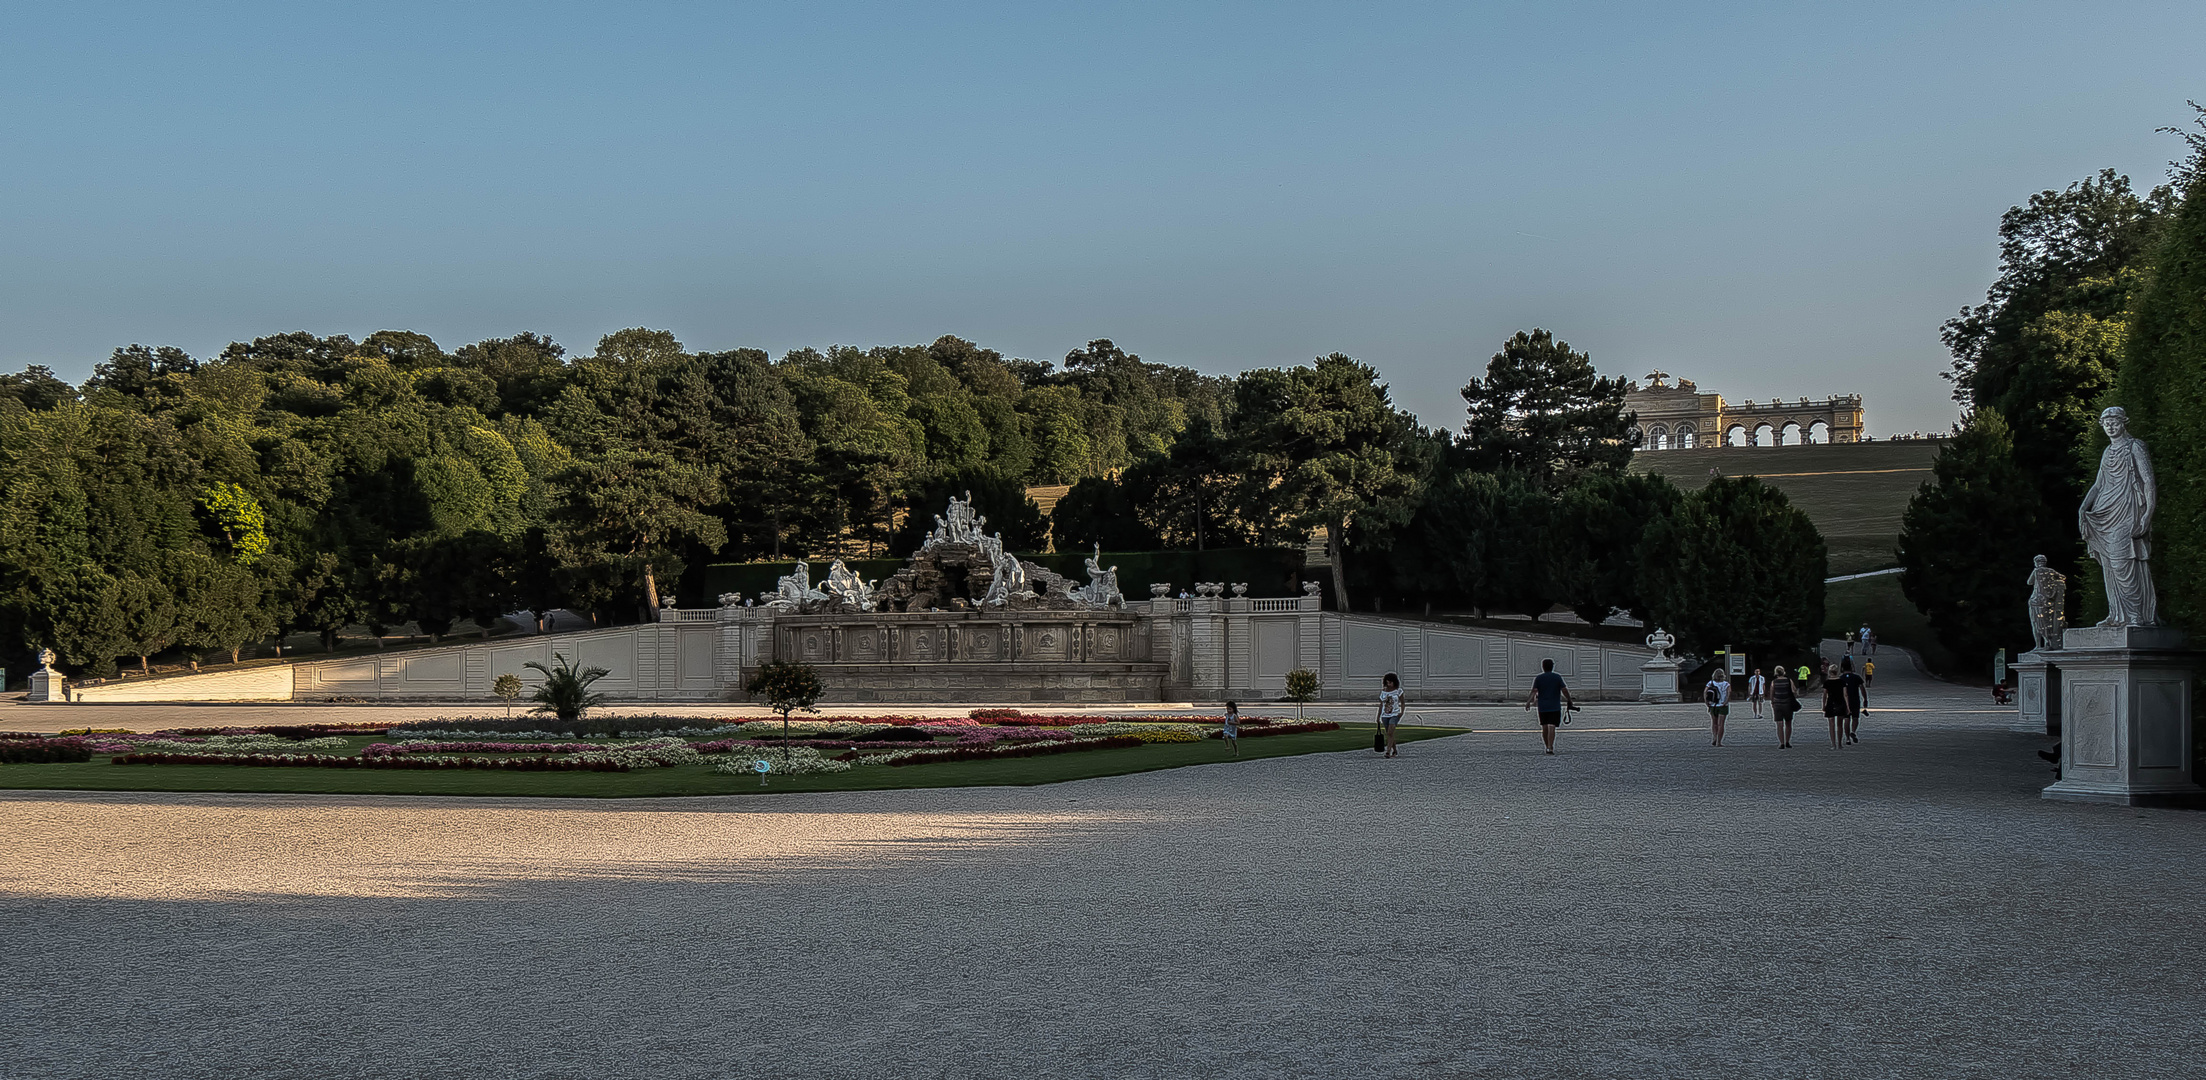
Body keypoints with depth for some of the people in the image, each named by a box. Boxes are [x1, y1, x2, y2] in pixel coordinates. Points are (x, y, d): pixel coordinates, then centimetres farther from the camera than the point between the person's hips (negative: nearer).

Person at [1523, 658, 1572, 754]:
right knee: (1552, 727, -8)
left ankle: (1547, 746, 18)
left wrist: (1528, 702, -9)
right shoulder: (1557, 677, 1)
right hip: (1555, 707, -1)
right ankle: (1550, 747, -19)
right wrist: (1570, 700, 8)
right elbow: (1564, 690, -4)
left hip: (1542, 707, 1)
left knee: (1544, 727, 12)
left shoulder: (1538, 678, 2)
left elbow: (1534, 691, -9)